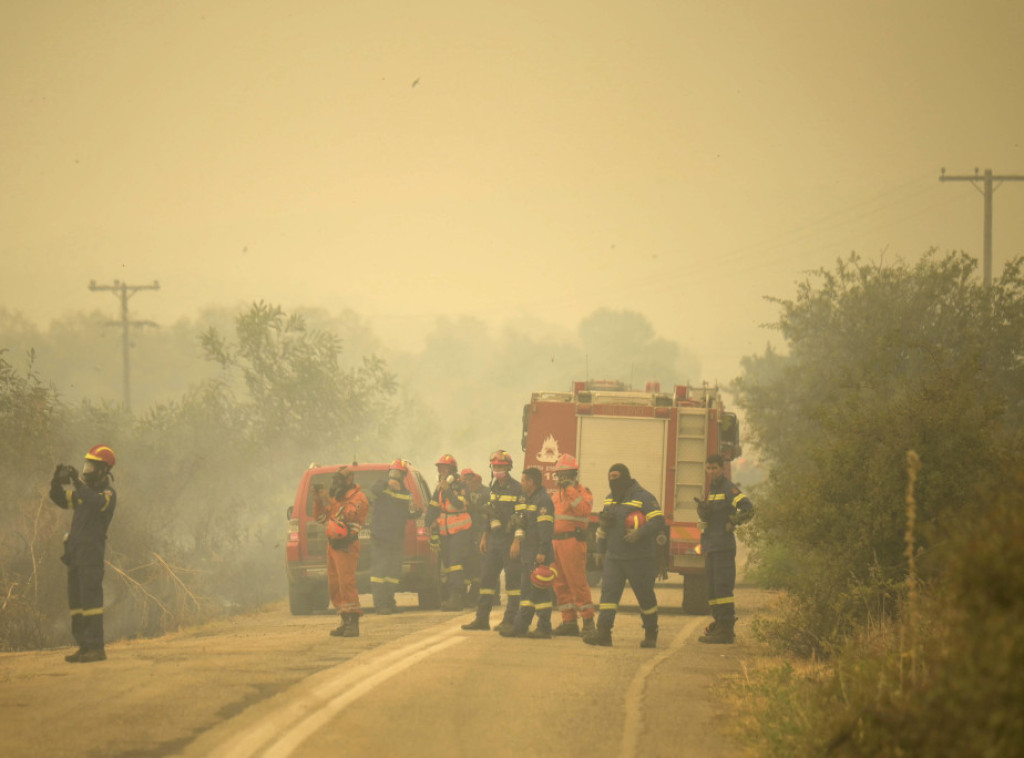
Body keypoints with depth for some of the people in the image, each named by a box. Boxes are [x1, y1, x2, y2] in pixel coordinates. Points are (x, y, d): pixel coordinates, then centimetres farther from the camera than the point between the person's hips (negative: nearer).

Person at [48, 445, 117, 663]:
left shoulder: (108, 494, -6)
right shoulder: (85, 490, 18)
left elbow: (96, 502, -27)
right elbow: (60, 499, 19)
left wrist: (76, 481, -35)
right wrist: (58, 480, 0)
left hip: (92, 554, -9)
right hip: (75, 553, 9)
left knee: (90, 598, -13)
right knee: (76, 601, 8)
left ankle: (96, 647, -14)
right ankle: (84, 646, 12)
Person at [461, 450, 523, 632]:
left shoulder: (516, 489, -9)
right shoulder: (494, 488, 15)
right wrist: (485, 537, 17)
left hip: (510, 540, -8)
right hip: (494, 540, 8)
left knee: (512, 580, -4)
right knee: (486, 577, 7)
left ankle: (510, 620, -1)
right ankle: (482, 618, 11)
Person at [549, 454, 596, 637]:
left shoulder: (582, 492, -1)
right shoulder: (556, 494, 21)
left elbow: (584, 509, -21)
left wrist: (571, 491, -20)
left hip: (573, 541, -8)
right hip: (555, 542, 8)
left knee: (577, 582, -10)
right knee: (560, 584, 7)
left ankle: (588, 620, -5)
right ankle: (569, 621, 12)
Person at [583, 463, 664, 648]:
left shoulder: (644, 498, -8)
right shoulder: (609, 500, 14)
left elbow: (659, 521, -16)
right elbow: (603, 527, 24)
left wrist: (639, 533, -28)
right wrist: (600, 550, 22)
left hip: (639, 558, -5)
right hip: (614, 557, 5)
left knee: (645, 595, 4)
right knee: (608, 591, -8)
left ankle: (651, 633, 19)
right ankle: (603, 632, -15)